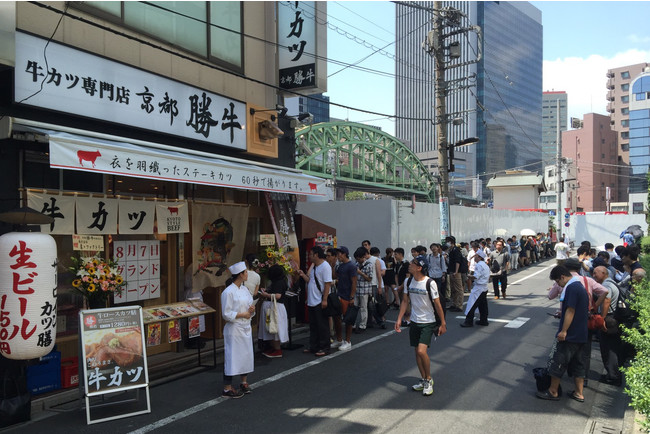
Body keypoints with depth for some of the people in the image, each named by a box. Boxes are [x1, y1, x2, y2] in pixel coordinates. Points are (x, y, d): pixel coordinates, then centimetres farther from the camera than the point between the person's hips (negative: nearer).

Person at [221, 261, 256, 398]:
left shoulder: (245, 289, 9)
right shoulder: (228, 292, -16)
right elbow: (226, 314, -17)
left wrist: (251, 309, -2)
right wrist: (242, 314, -15)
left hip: (246, 327, 8)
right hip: (234, 329, -8)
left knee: (246, 355, 15)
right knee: (232, 356, -2)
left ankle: (244, 382, 31)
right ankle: (227, 388, 7)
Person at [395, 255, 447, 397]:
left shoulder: (430, 283, -16)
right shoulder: (408, 282, 0)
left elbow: (437, 304, -11)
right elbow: (405, 301, 8)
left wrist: (443, 323, -9)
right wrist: (399, 319, 4)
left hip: (428, 322, -6)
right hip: (414, 321, 6)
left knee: (421, 351, -16)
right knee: (417, 352, 11)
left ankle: (429, 379, 6)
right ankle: (424, 380, 27)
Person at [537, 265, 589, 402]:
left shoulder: (571, 288, -18)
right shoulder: (580, 286, 13)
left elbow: (570, 311, -23)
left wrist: (563, 331, -21)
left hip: (570, 335, -10)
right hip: (581, 335, 10)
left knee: (558, 363, 1)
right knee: (578, 364, 15)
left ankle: (553, 392, 9)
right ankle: (579, 393, 22)